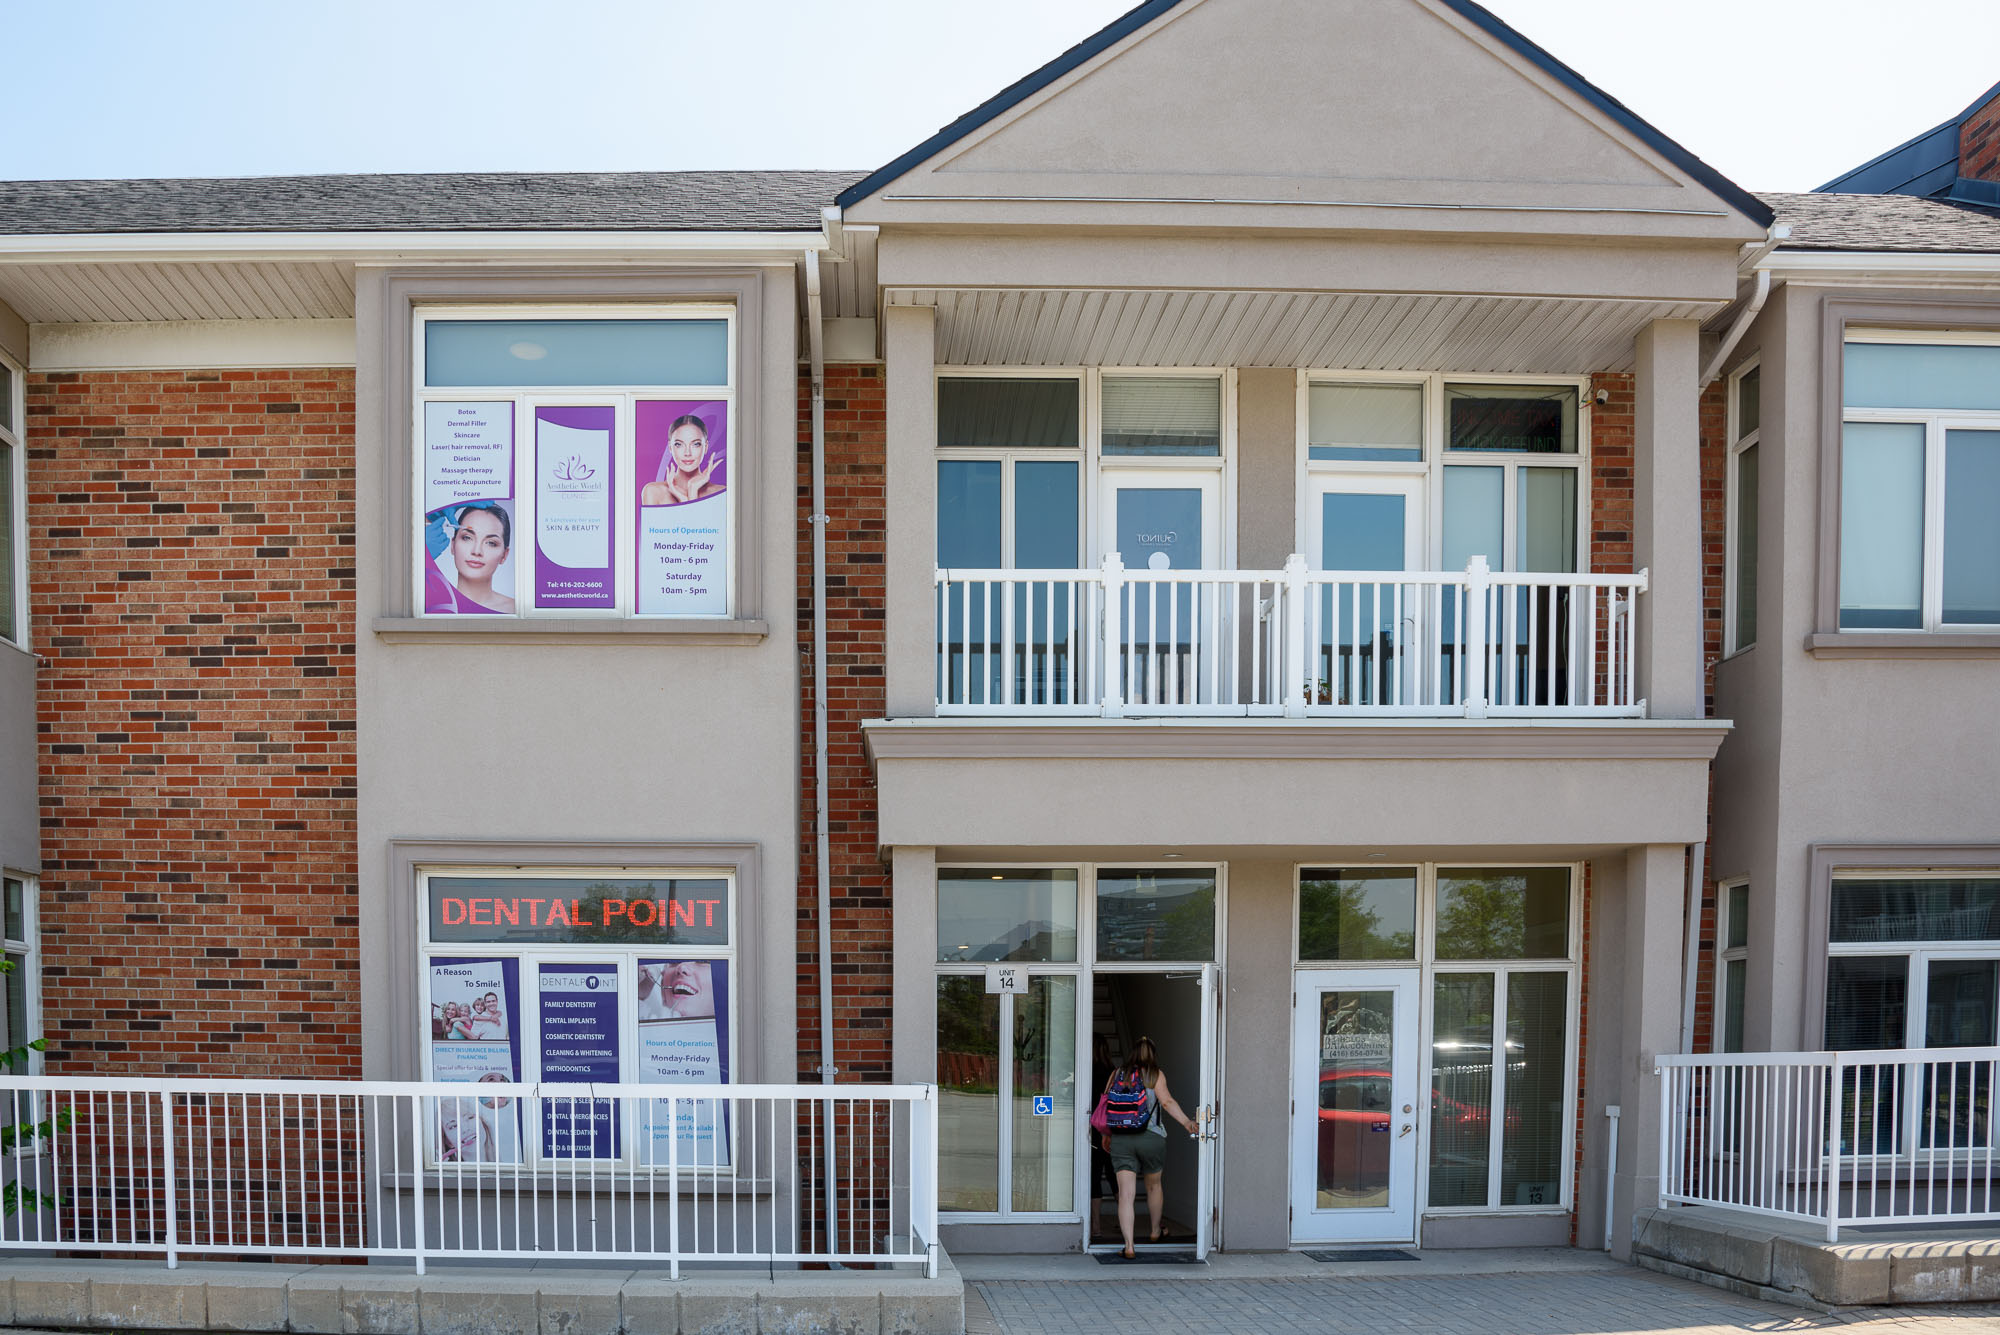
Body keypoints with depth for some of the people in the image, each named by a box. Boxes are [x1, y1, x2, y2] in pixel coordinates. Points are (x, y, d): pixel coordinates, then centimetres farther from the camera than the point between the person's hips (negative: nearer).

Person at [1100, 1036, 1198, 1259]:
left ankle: (1129, 1246, -12)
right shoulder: (1156, 1075, 0)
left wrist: (1106, 1135, 19)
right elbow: (1167, 1102, -14)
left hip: (1120, 1139, 1)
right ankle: (1155, 1231, 40)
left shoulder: (1117, 1074, 8)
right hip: (1151, 1138, -1)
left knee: (1126, 1193, -3)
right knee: (1154, 1185, 23)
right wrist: (1187, 1122, -18)